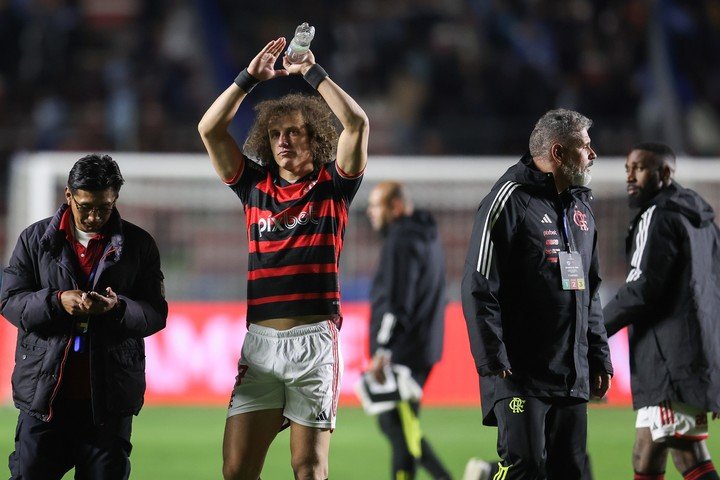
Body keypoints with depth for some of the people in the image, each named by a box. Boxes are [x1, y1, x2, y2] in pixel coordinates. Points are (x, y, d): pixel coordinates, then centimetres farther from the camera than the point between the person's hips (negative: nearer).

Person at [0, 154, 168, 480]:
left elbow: (156, 315, 4)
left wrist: (119, 307, -17)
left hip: (108, 397, 0)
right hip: (44, 392, 0)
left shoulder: (138, 244, 7)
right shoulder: (35, 239, 8)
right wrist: (57, 302, -17)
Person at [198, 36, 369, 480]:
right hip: (261, 339, 3)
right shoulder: (256, 186, 14)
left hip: (315, 339, -3)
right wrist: (251, 77, 3)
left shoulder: (333, 185, 6)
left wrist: (313, 72, -5)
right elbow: (210, 129, 7)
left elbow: (357, 123, -8)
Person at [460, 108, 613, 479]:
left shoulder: (580, 207, 17)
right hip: (522, 375, -8)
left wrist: (599, 357, 18)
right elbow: (479, 288, -13)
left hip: (573, 377, 8)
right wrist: (493, 361, -17)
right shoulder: (509, 200, -8)